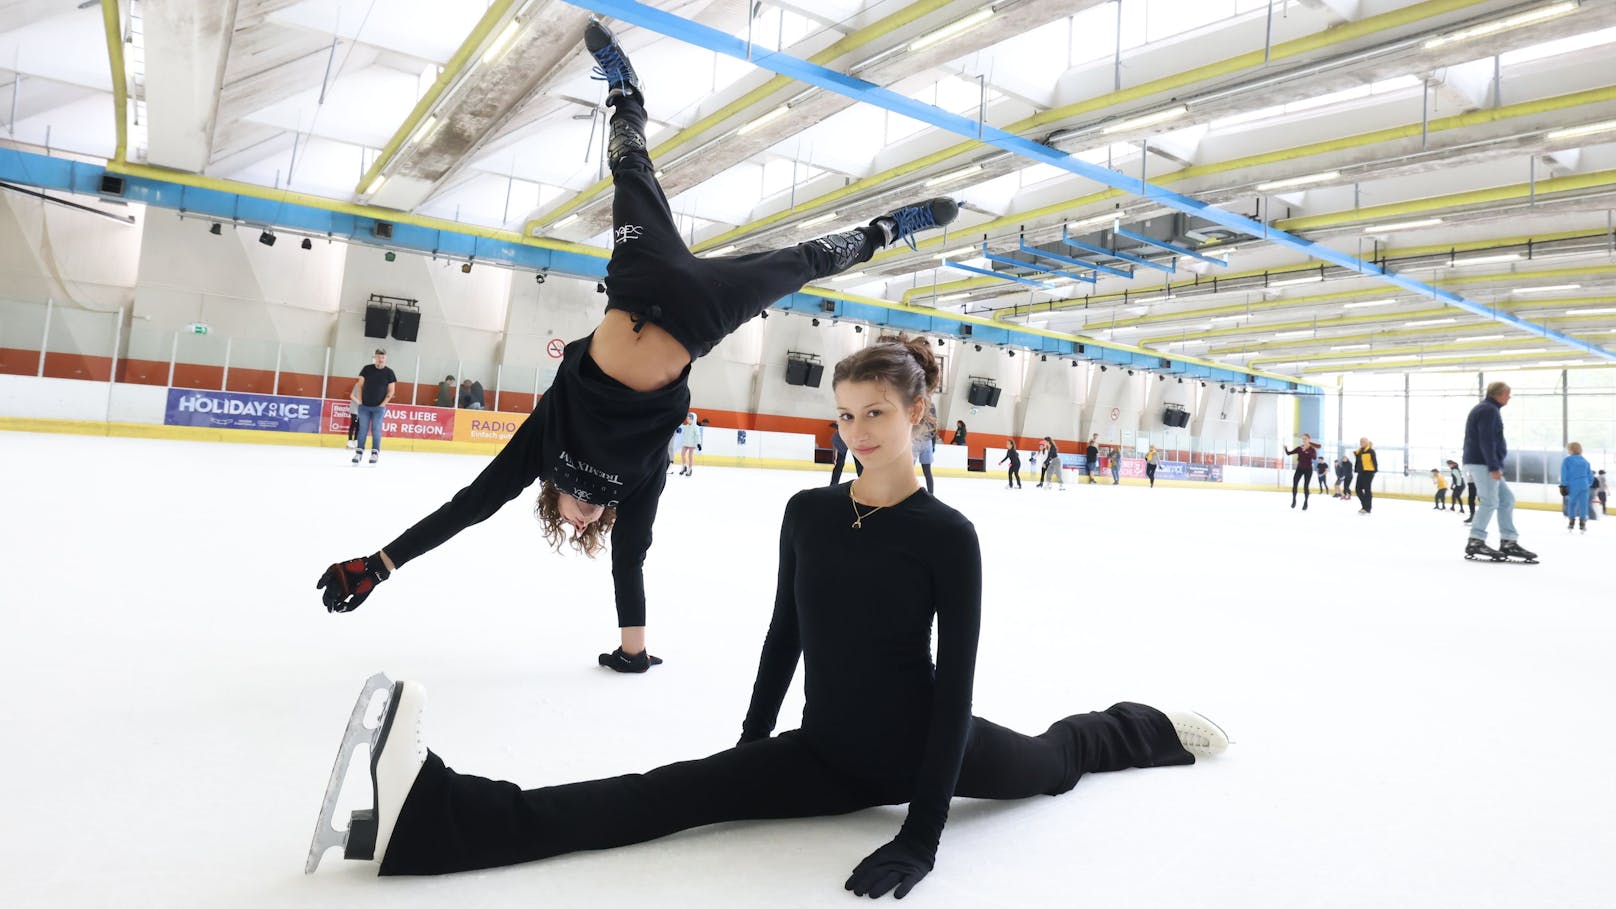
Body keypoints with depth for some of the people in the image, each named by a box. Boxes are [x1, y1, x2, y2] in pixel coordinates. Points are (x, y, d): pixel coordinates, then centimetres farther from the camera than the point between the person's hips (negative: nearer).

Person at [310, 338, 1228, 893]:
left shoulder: (948, 535, -21)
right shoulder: (808, 513, -7)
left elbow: (956, 679, -20)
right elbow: (786, 635, 4)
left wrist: (924, 833, -21)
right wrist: (750, 744, 8)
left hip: (919, 746, -3)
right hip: (826, 752, 3)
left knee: (1053, 759, 26)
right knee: (677, 791, -14)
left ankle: (1154, 723, 59)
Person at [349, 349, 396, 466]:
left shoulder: (389, 372, -2)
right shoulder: (367, 369, 2)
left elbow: (391, 391, 0)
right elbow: (360, 385, 6)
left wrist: (383, 404, -7)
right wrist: (360, 401, -1)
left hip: (379, 407, -1)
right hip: (364, 406, 2)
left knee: (376, 430, -3)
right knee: (363, 429, 3)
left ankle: (375, 453, 3)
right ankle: (359, 452, 7)